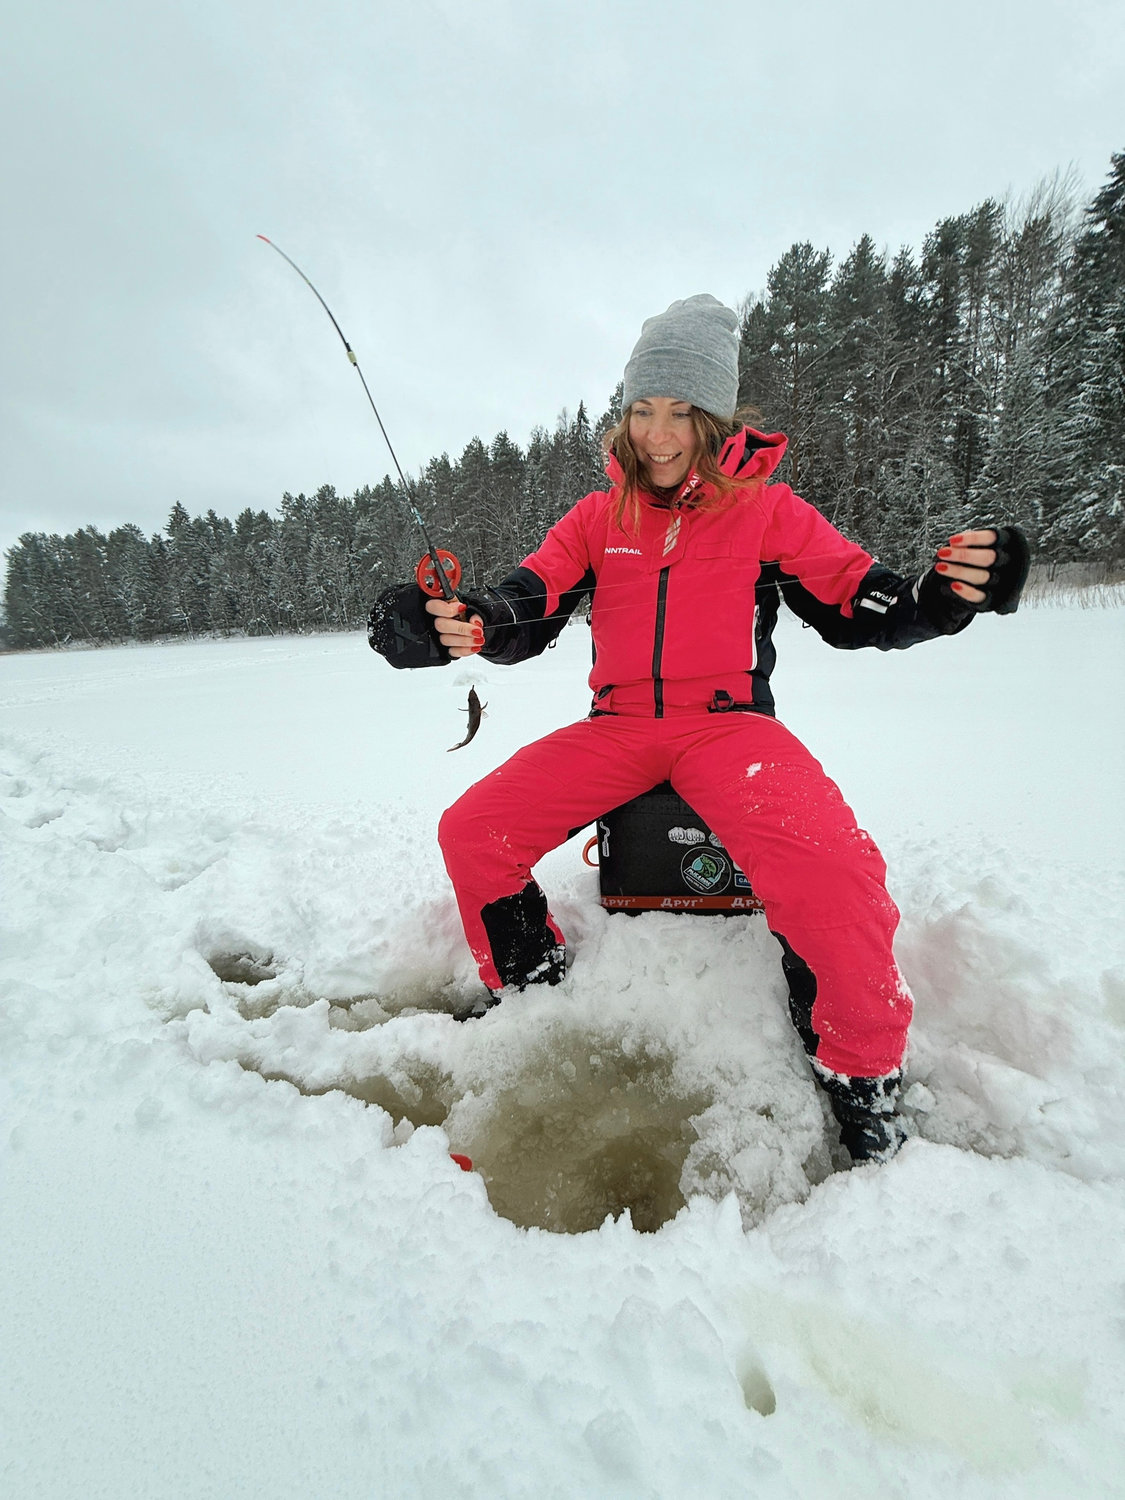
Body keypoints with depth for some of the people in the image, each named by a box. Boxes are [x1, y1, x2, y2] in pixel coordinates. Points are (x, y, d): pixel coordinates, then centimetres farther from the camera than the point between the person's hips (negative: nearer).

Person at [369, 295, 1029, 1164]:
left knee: (835, 872, -32)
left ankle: (863, 1078, -3)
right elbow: (526, 613, 0)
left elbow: (858, 607, 4)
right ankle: (527, 997, 13)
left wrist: (940, 597, -19)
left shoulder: (767, 508, 5)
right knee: (472, 831, -13)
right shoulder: (597, 517, 10)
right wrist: (467, 626, -23)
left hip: (729, 724, -3)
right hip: (617, 727, 3)